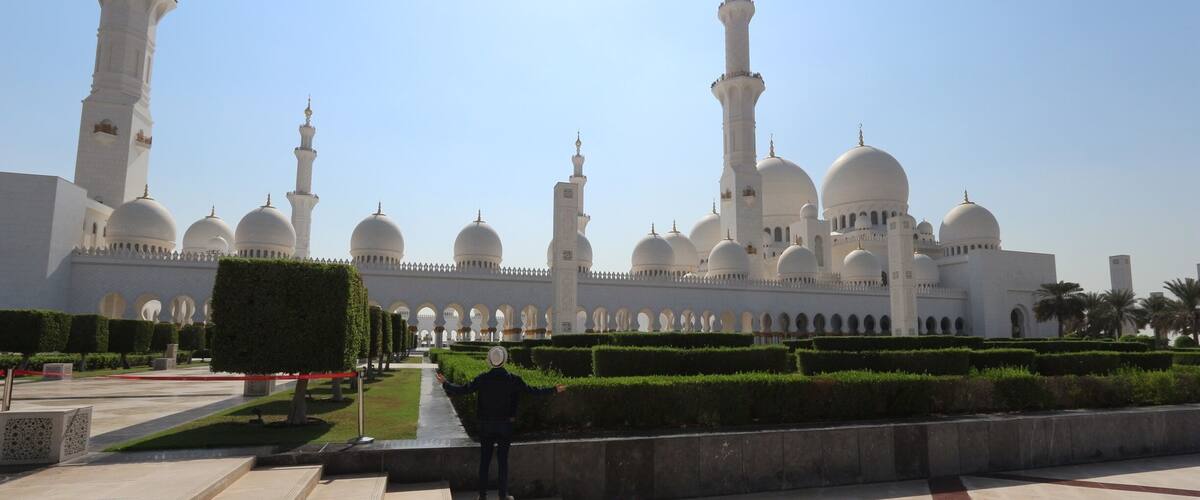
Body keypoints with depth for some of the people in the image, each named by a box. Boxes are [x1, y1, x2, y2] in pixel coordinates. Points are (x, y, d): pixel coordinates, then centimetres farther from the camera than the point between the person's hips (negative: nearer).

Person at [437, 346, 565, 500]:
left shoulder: (482, 378, -9)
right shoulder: (513, 379, -10)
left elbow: (463, 389, -6)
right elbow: (532, 390, -5)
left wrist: (445, 383, 10)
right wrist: (554, 390, 6)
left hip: (486, 425, 1)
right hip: (505, 425, -1)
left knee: (484, 460, 12)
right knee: (503, 460, 9)